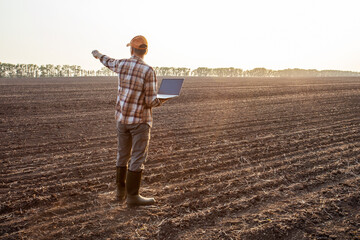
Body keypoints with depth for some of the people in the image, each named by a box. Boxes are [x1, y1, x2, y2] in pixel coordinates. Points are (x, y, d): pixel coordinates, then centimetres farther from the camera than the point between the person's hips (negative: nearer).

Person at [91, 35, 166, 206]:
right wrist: (162, 101, 5)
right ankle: (132, 196, 2)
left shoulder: (122, 64, -1)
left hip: (122, 118, 6)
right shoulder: (148, 71, -16)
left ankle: (121, 191, 24)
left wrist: (98, 55, 47)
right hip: (140, 121, -5)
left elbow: (109, 62, 24)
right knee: (138, 158, 0)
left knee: (123, 155, 15)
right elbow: (150, 102, -19)